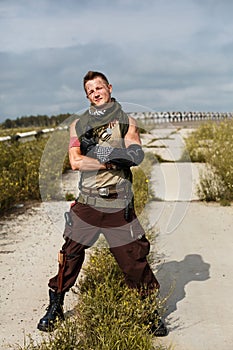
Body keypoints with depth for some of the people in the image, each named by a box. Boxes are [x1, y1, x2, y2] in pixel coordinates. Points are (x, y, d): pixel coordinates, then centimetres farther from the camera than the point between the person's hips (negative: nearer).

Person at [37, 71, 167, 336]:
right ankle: (54, 308, 27)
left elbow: (136, 155, -13)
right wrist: (111, 161, -14)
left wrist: (96, 146, -21)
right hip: (86, 204, 1)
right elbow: (76, 162, -6)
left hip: (119, 206, -1)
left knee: (135, 260, 2)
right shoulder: (78, 125, 9)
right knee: (69, 256, 8)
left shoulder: (126, 122, 6)